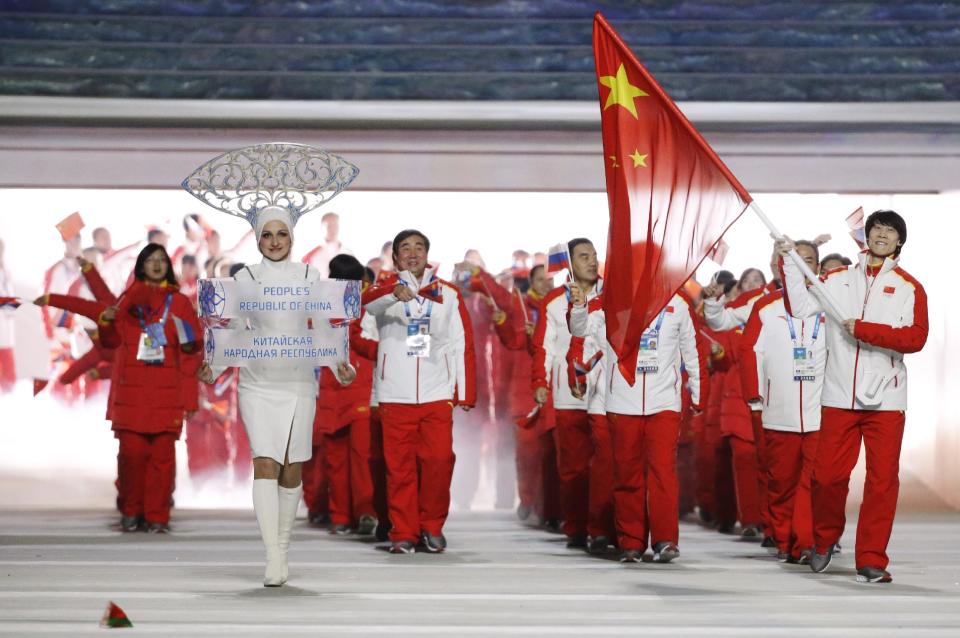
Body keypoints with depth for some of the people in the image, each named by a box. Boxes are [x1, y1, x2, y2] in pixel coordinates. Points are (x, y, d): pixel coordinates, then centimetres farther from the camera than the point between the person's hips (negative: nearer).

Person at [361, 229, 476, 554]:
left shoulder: (448, 294, 11)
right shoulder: (386, 289, 6)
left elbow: (462, 344, 10)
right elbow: (368, 301, -19)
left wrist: (465, 392, 4)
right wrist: (394, 293, -41)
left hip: (437, 392, 1)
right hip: (395, 393, -1)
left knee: (439, 459, -6)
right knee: (399, 465, -1)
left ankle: (432, 526, 11)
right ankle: (403, 533, 8)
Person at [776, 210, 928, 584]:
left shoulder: (909, 288, 4)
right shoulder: (838, 280, 11)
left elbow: (915, 338, -9)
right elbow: (800, 306, -1)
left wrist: (862, 329, -14)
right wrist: (789, 262, -6)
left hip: (885, 399, -1)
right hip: (839, 397, 1)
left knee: (882, 480, -3)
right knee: (827, 475, 0)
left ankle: (871, 561, 4)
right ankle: (825, 540, 26)